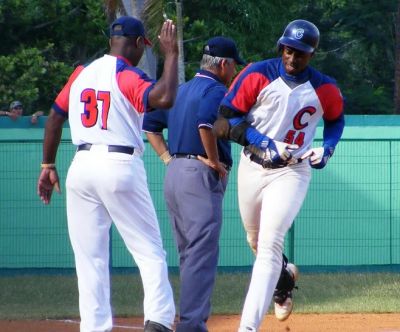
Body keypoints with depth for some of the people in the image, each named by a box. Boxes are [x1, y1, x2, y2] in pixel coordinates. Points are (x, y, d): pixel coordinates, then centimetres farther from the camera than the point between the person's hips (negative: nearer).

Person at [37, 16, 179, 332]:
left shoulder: (81, 74, 12)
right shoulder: (128, 77, -7)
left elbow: (55, 117, 15)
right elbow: (164, 98, -24)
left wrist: (48, 166, 21)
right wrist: (171, 55, -13)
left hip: (81, 167, 5)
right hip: (120, 167, -5)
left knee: (90, 258, 7)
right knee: (150, 250, 1)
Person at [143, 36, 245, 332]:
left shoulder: (181, 90, 19)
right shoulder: (216, 90, -8)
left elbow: (150, 124, 22)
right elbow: (205, 122, -27)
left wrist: (168, 158, 14)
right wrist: (214, 161, -15)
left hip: (174, 173, 9)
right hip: (201, 175, -9)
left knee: (189, 253, 14)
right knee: (203, 252, -10)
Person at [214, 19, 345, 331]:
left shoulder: (325, 89, -5)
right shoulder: (258, 75, -10)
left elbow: (336, 118, 17)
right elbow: (227, 121, -11)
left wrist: (327, 148, -2)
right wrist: (267, 144, -20)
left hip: (291, 173, -2)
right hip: (252, 167, 2)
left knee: (270, 245, -16)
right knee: (256, 242, 19)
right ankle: (284, 277, 54)